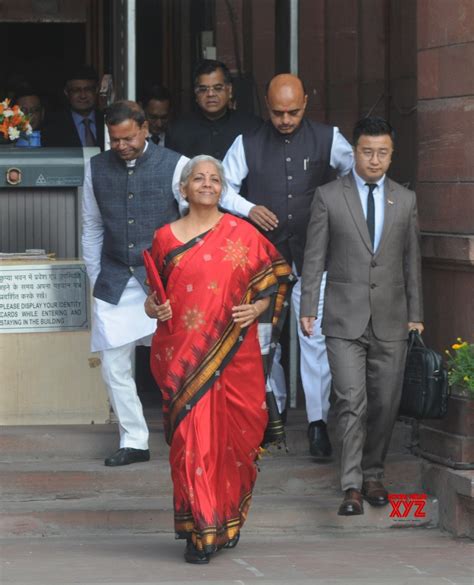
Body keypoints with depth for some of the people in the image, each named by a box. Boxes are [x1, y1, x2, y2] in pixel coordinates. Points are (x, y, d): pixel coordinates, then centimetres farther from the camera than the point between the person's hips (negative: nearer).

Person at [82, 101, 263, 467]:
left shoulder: (174, 166, -8)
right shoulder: (98, 168, 4)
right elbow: (92, 228, 13)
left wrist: (250, 210, -42)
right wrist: (95, 278, 12)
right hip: (116, 283, 4)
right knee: (115, 367, 3)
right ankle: (134, 441, 14)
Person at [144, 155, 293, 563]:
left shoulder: (243, 234, 4)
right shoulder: (166, 238, 8)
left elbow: (278, 275, 11)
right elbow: (156, 292, 16)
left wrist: (257, 308, -4)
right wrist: (154, 309, -5)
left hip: (233, 354, 0)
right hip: (183, 356, 0)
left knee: (232, 437, 3)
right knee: (192, 437, -6)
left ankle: (229, 522, 23)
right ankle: (200, 532, -1)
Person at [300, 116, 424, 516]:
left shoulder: (405, 200, 9)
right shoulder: (329, 197, 2)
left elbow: (412, 260, 11)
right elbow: (315, 258, 2)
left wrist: (416, 314, 9)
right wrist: (308, 309, -3)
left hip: (391, 320, 3)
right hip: (345, 319, -3)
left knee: (385, 404, 5)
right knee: (352, 402, -11)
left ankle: (373, 475, 21)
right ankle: (352, 487, -13)